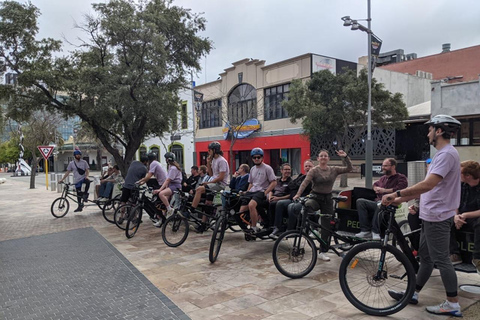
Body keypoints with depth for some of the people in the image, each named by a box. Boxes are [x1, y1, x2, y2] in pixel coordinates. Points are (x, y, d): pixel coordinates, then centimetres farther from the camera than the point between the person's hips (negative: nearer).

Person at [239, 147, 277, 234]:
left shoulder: (267, 168, -2)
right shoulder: (252, 169, 19)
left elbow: (274, 182, -7)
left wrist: (265, 193, -15)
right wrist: (246, 193, 10)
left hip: (261, 192, -7)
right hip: (252, 191, 7)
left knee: (251, 205, -35)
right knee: (242, 212, -7)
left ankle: (254, 228, -20)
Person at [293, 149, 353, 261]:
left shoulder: (334, 170, 4)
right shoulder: (314, 171, -5)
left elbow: (349, 169, 1)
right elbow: (305, 182, -18)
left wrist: (345, 157, -13)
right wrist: (298, 194, -33)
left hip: (327, 199, 3)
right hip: (315, 197, -3)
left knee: (326, 226, 5)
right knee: (307, 206, -41)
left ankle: (322, 252, 17)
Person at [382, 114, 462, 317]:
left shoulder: (446, 154, -19)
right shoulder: (443, 154, 16)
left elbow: (428, 184, -30)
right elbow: (427, 187, 17)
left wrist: (397, 193, -28)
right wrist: (402, 199, 13)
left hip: (437, 217, -11)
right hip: (432, 215, 11)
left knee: (441, 260, -1)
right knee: (425, 257, 16)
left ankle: (453, 304, 11)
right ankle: (413, 294, 26)